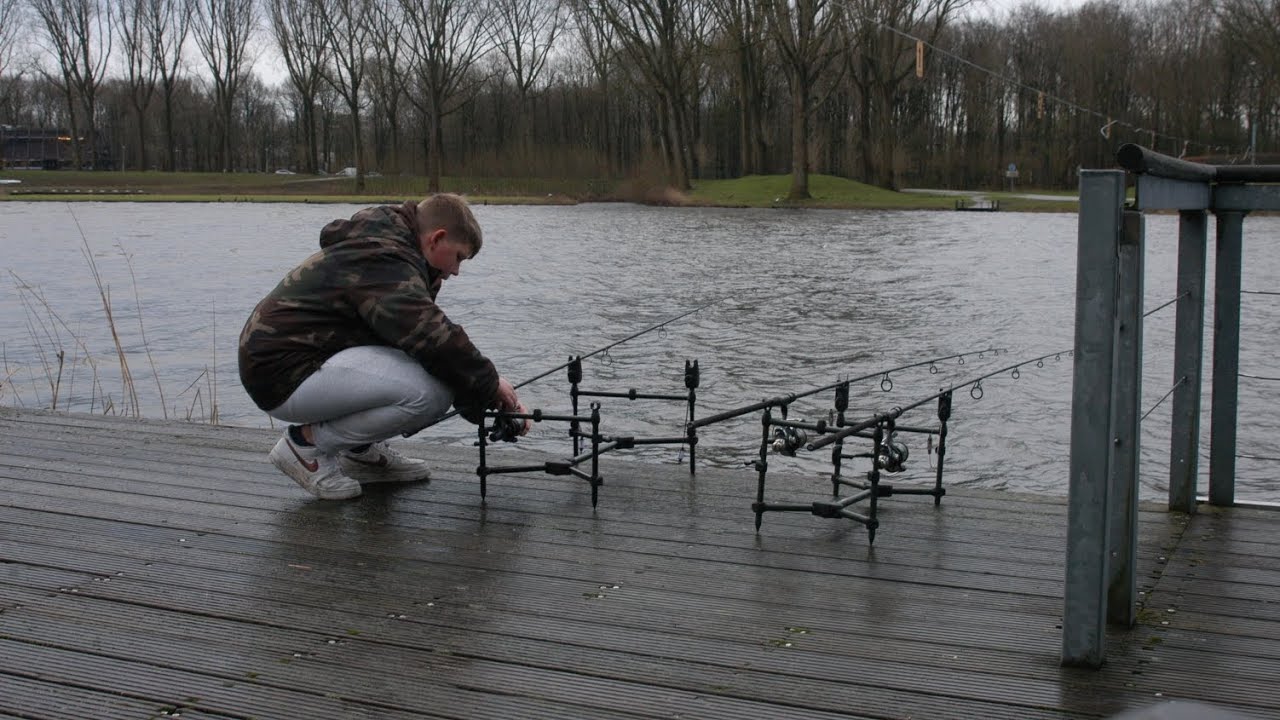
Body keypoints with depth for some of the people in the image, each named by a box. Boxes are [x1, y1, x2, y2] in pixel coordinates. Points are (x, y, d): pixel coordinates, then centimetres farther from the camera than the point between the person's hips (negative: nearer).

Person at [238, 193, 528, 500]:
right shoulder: (386, 263, -18)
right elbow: (433, 338, -31)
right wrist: (490, 382, -15)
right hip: (283, 375, -11)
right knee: (429, 393, -26)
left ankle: (361, 451, 11)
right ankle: (307, 443, -9)